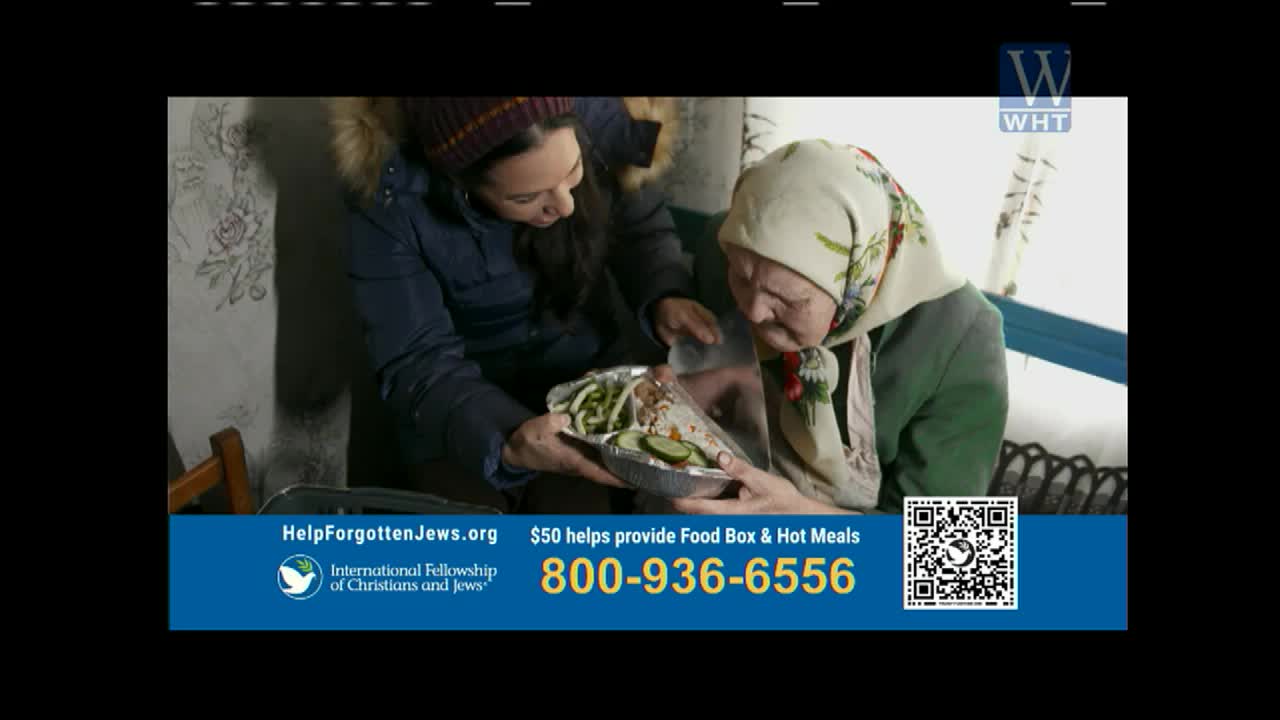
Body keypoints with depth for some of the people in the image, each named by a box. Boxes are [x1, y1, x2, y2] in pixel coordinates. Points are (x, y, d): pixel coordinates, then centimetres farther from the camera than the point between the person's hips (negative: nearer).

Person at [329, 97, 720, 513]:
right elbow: (416, 362, -25)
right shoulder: (389, 198, -29)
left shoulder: (596, 122, -24)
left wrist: (663, 298, -25)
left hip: (591, 379, 1)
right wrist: (505, 441, -42)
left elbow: (643, 230, -5)